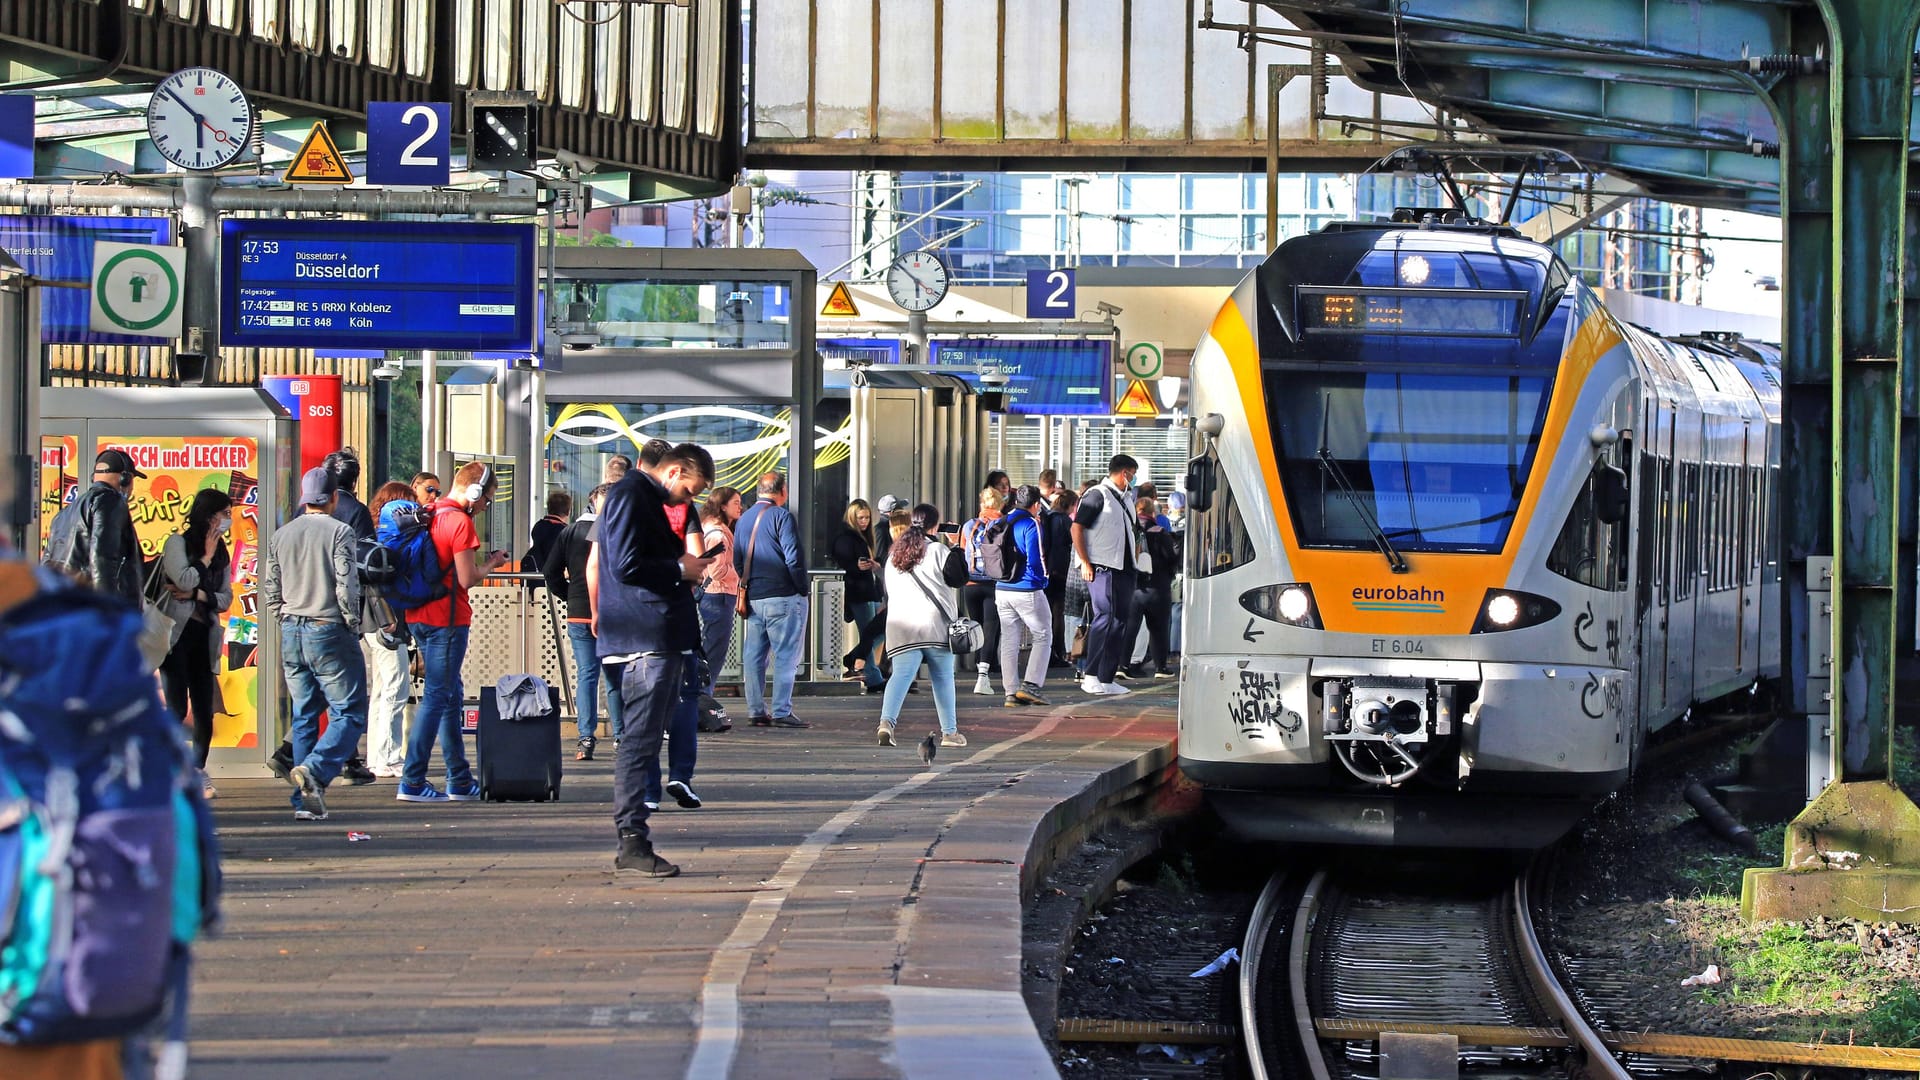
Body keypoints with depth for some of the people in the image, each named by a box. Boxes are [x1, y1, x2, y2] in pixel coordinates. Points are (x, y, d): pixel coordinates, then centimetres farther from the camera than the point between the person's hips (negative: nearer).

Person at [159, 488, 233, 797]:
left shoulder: (221, 552, 16)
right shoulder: (177, 543, 0)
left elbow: (226, 598, 8)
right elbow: (184, 580, -15)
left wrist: (197, 595, -8)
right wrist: (206, 557, -3)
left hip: (204, 635, 5)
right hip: (177, 633, -5)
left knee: (204, 707, 1)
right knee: (177, 706, -11)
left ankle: (198, 771, 7)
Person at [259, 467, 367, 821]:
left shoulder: (281, 536, 9)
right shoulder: (339, 532, -9)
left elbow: (270, 592, 10)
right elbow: (346, 586, -14)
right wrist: (352, 626, -1)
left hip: (292, 634, 6)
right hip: (330, 632, -6)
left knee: (304, 716, 11)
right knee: (349, 713, -2)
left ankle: (305, 800, 7)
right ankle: (315, 769, -24)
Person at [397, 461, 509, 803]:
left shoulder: (432, 515, 13)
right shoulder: (460, 522, -14)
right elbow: (467, 579, -16)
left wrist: (480, 562, 15)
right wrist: (490, 564, 2)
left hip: (419, 617, 9)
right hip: (446, 620, -9)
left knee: (450, 696, 15)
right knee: (437, 696, -6)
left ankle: (460, 780, 20)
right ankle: (412, 781, -8)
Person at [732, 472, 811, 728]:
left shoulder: (744, 519, 12)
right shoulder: (781, 516, -10)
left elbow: (737, 561, 16)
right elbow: (793, 558, -14)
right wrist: (803, 589, -6)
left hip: (754, 598, 7)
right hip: (783, 596, -7)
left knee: (754, 655, 9)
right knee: (786, 655, -4)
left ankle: (756, 710, 10)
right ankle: (782, 711, -8)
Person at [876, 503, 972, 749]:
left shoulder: (895, 554, 17)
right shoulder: (937, 550, -1)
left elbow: (888, 590, 23)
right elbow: (959, 579, -1)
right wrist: (956, 549, 8)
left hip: (900, 625, 3)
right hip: (935, 623, -3)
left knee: (901, 674, -10)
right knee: (943, 677, 9)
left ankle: (887, 721, -33)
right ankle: (950, 732, 13)